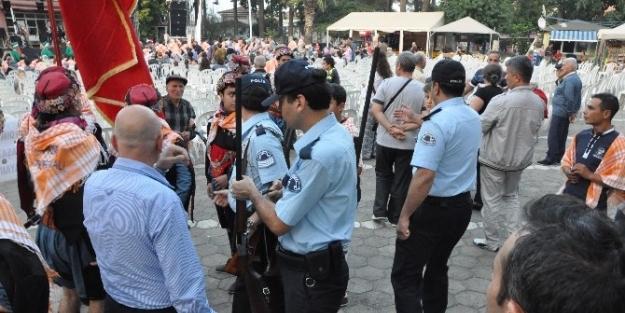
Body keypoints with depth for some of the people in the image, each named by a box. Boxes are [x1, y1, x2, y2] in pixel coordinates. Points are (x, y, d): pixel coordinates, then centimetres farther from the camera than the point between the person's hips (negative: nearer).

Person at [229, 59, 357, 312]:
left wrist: (252, 193, -5)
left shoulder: (320, 153, -29)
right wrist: (289, 191, 4)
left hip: (309, 272, -9)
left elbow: (279, 223, -21)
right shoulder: (335, 133, 2)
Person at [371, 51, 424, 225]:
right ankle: (395, 217, 21)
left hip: (385, 140, 0)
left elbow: (375, 110, -14)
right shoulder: (422, 88, -4)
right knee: (401, 181, 11)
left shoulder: (387, 83, -6)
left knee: (383, 175, 20)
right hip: (408, 143, 0)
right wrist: (405, 128, -13)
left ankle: (379, 211, 16)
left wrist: (391, 129, -16)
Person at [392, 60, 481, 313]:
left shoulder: (437, 121, -21)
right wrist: (418, 121, 38)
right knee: (437, 268, 23)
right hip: (462, 205, 9)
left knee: (404, 276, -1)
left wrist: (405, 215, -19)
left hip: (434, 207, -9)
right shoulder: (473, 117, 5)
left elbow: (425, 177, -28)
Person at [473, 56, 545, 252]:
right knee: (511, 196, 24)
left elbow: (480, 126, -14)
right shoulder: (539, 103, -4)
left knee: (491, 200, 9)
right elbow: (535, 131, 9)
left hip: (495, 159, -6)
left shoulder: (501, 101, -24)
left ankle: (491, 242, 20)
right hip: (521, 159, 6)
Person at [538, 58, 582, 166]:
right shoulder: (576, 78, 14)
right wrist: (574, 112, 13)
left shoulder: (569, 80, -18)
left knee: (553, 136, -5)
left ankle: (551, 158, -3)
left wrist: (570, 113, -17)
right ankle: (557, 158, 19)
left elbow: (569, 98, -25)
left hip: (560, 112, -10)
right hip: (565, 113, 10)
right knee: (561, 136, 13)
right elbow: (577, 98, 18)